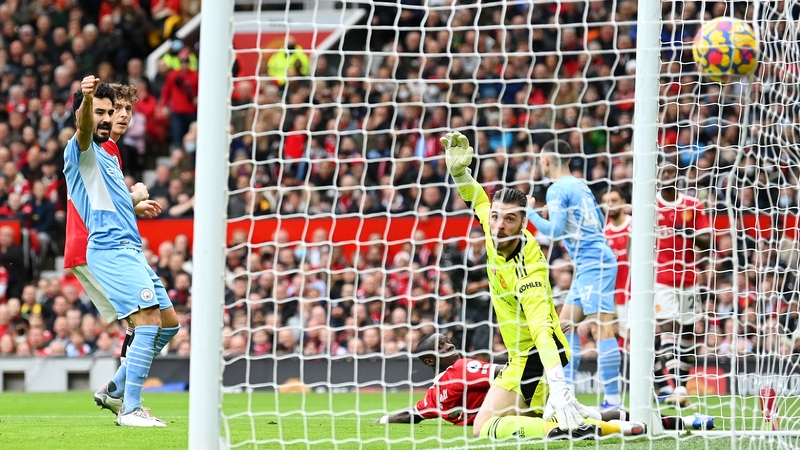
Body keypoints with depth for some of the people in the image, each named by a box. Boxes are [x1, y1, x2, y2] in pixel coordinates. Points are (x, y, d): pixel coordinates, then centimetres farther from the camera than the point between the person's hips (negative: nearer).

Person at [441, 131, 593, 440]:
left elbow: (542, 328, -42)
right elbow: (478, 200, 12)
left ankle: (566, 425, -21)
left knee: (484, 428, -14)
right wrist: (458, 170, -8)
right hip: (522, 354, 9)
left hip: (534, 357, -9)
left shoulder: (526, 270, -31)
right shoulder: (495, 233, -9)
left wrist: (557, 384, -53)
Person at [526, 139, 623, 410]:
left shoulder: (558, 190, -8)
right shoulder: (580, 186, 18)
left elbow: (555, 230, -15)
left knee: (600, 327, -13)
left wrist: (530, 212, -4)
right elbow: (599, 221, 25)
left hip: (593, 264, -10)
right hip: (590, 264, 10)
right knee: (567, 323, 13)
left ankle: (613, 399, -18)